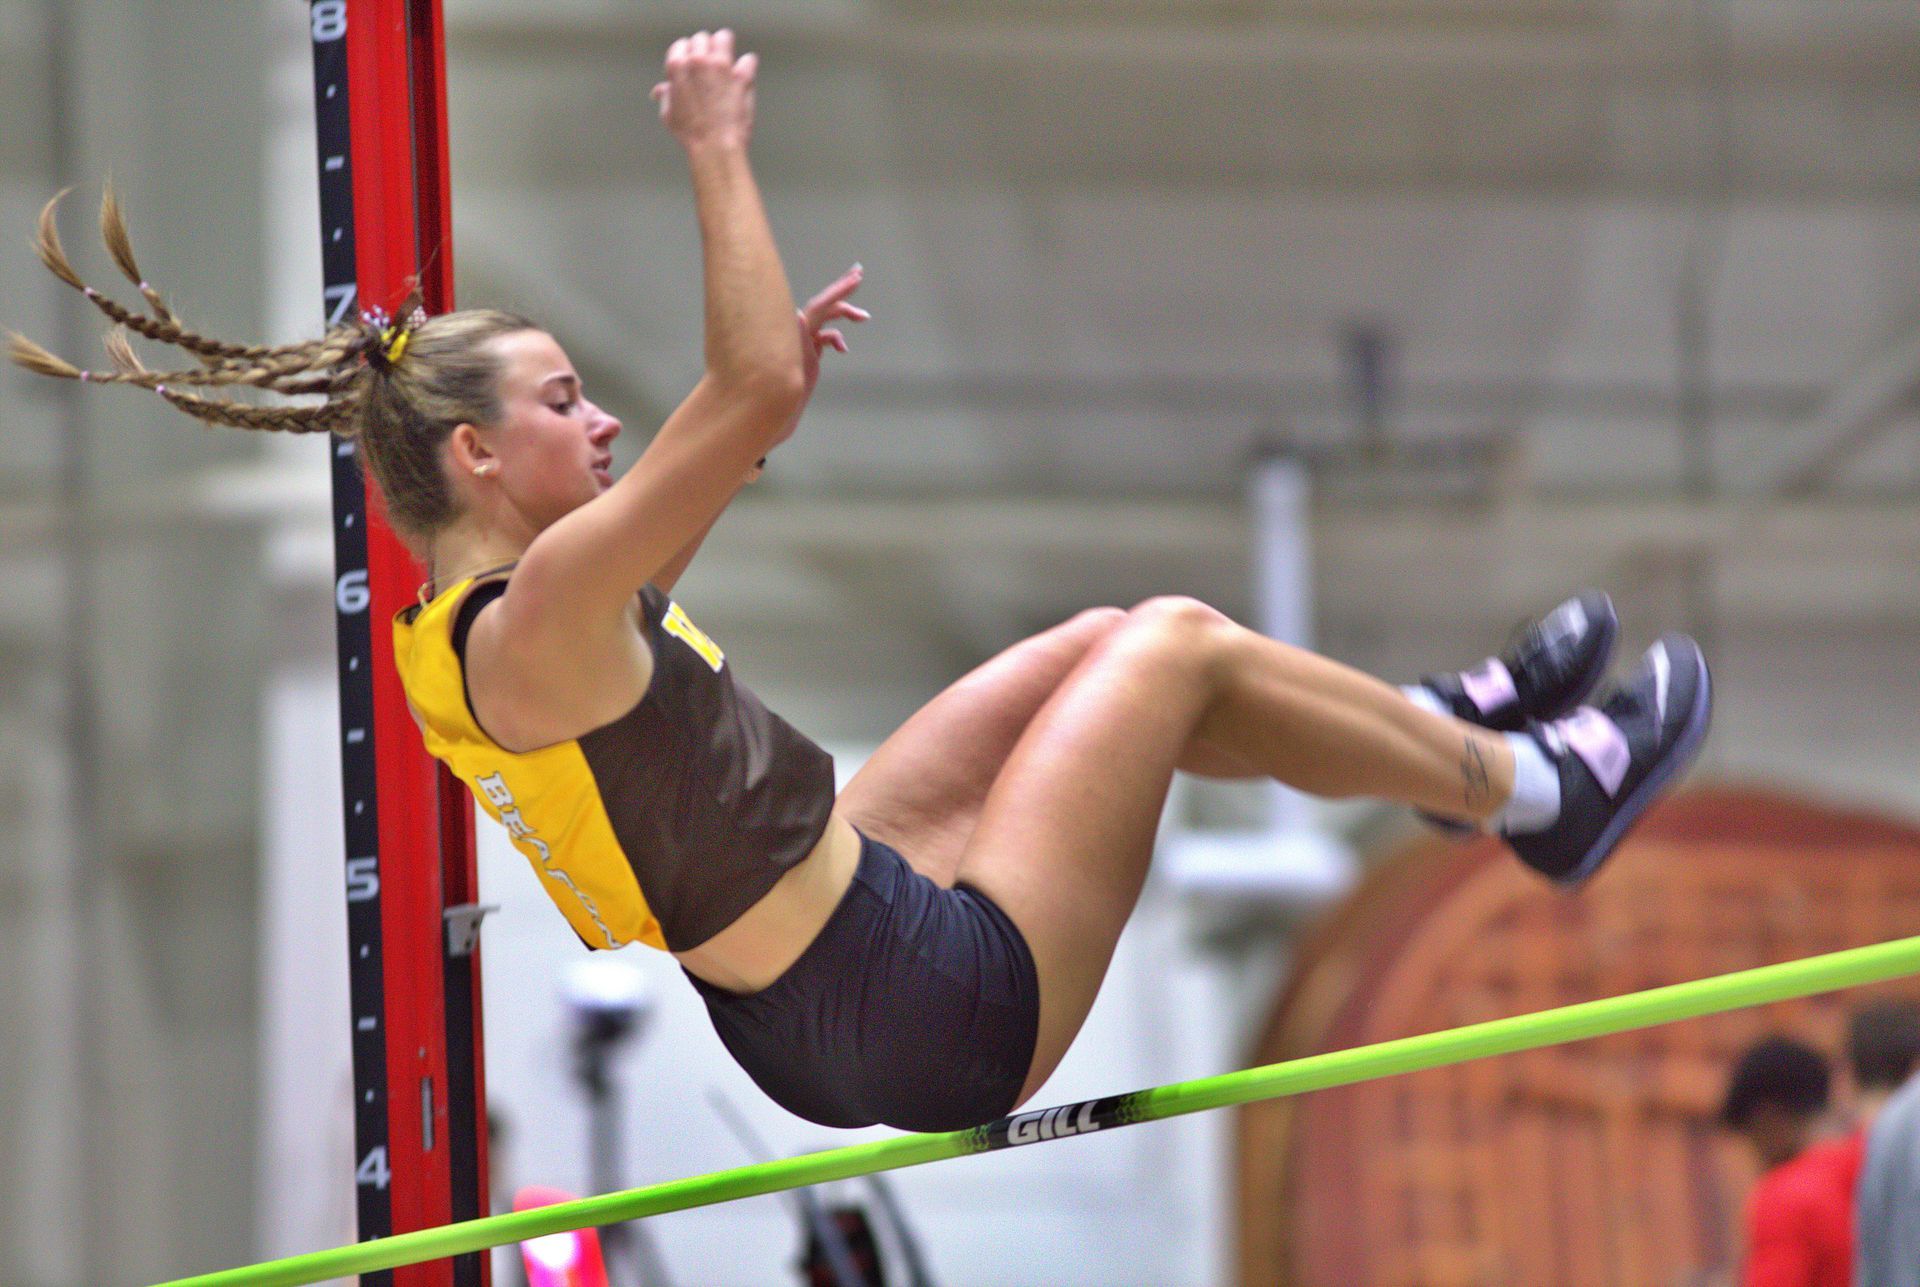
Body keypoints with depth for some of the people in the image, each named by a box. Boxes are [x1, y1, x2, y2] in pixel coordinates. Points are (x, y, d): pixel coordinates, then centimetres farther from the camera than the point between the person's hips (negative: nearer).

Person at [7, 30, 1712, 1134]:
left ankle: (1440, 727, 39)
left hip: (809, 1016, 10)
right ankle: (1535, 795, 20)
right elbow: (758, 398, -30)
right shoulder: (538, 616, -25)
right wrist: (716, 154, -21)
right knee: (1177, 647, 3)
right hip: (936, 1016, -10)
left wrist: (769, 363, 27)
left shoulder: (456, 638, 5)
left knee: (1100, 644, 20)